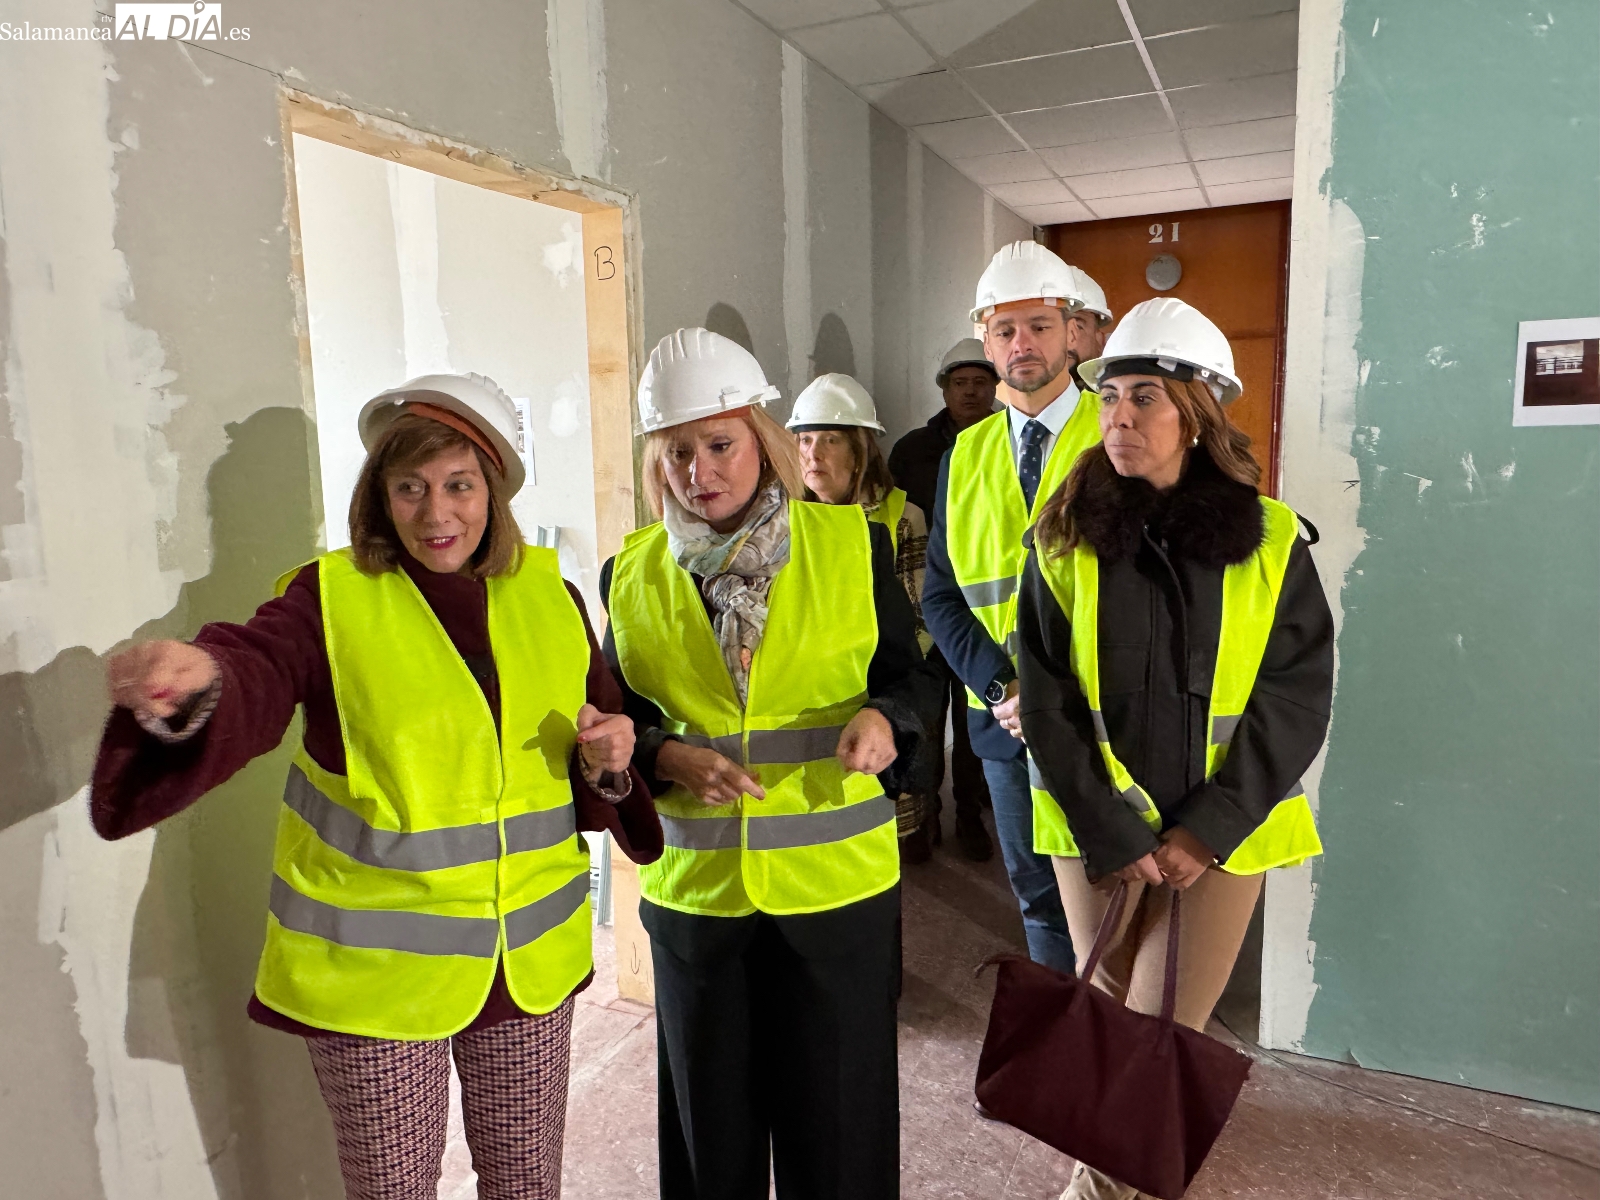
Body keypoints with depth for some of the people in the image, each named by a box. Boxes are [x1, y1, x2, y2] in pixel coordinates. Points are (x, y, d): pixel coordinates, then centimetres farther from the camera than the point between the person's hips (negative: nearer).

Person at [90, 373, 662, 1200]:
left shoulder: (550, 598, 1)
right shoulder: (331, 599, -8)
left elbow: (599, 775, 9)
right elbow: (255, 675, -29)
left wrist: (607, 761, -12)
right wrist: (196, 683, -50)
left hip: (531, 956, 3)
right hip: (375, 968, -2)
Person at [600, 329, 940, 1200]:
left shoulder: (852, 544, -4)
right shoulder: (630, 574, 1)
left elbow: (911, 676, 2)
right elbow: (620, 718, 7)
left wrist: (883, 718, -19)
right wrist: (668, 757, -14)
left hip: (835, 875, -1)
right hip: (692, 883, 2)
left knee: (836, 1107, 13)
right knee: (710, 1114, 18)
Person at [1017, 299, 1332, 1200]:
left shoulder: (1270, 541, -4)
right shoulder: (1067, 536, -3)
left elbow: (1298, 696, -4)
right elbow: (1049, 702, -5)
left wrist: (1209, 829, -11)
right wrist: (1109, 833, -10)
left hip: (1219, 832, 0)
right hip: (1098, 828, 0)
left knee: (1178, 1027, 7)